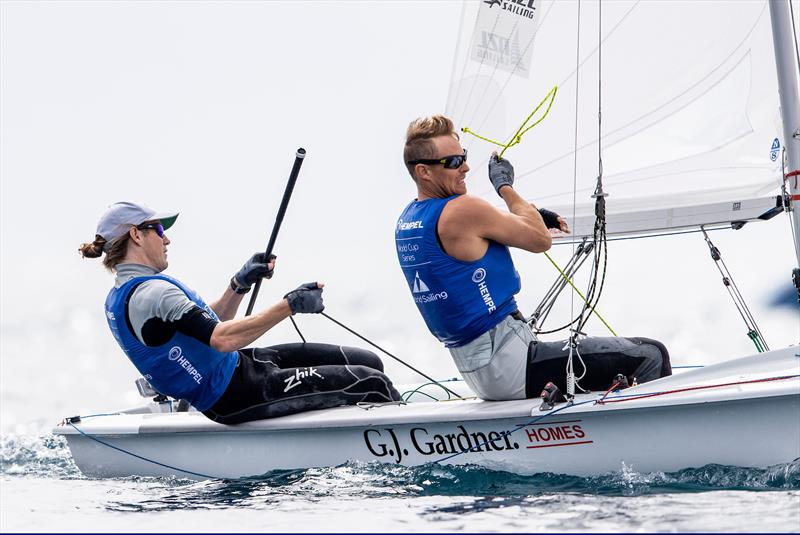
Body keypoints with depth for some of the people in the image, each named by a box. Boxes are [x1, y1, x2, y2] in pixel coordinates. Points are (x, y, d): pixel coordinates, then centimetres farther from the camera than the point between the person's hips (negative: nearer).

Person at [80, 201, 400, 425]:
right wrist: (290, 305, -25)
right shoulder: (151, 293, -21)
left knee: (367, 362, 6)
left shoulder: (119, 298, 12)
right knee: (370, 383, -13)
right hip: (233, 399, -11)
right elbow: (223, 339, -29)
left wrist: (239, 285, 8)